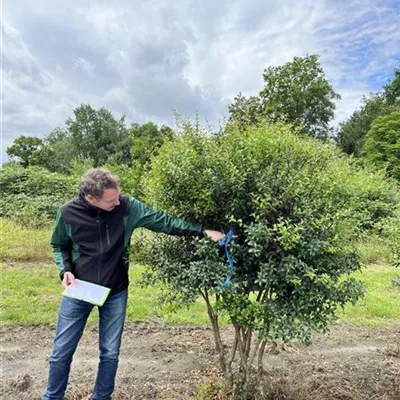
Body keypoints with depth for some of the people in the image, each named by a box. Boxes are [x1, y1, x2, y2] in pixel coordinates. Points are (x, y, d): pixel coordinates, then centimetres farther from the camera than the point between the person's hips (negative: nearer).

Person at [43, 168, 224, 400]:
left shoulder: (127, 207, -15)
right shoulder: (68, 213, -14)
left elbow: (163, 221, -13)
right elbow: (59, 246, 4)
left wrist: (203, 231, -16)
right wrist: (65, 270, -15)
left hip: (115, 293, 0)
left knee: (110, 353, 13)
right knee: (62, 353, 13)